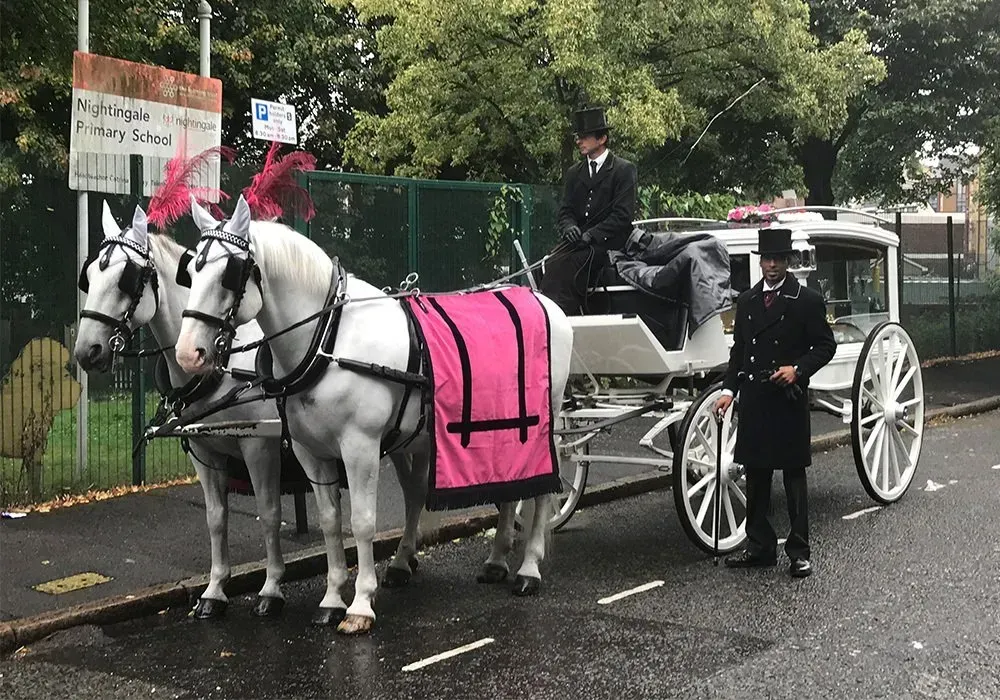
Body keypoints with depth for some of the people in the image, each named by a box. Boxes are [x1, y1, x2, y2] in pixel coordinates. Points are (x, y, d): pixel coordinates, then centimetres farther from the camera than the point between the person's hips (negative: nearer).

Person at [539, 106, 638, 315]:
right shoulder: (573, 173, 21)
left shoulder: (624, 170, 2)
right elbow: (566, 211, 17)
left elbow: (623, 214, -6)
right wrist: (569, 227, -8)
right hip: (578, 241, 5)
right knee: (551, 265, -26)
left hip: (607, 243, -5)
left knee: (564, 266, -31)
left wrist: (591, 235, -16)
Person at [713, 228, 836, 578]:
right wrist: (729, 389, 4)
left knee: (793, 475, 2)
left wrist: (797, 369, -16)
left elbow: (825, 346, -1)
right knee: (755, 474, 10)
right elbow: (738, 350, 14)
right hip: (754, 400, 5)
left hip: (789, 400, -5)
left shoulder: (807, 300, -2)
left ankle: (799, 551, 7)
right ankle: (759, 546, 20)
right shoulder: (746, 301, 12)